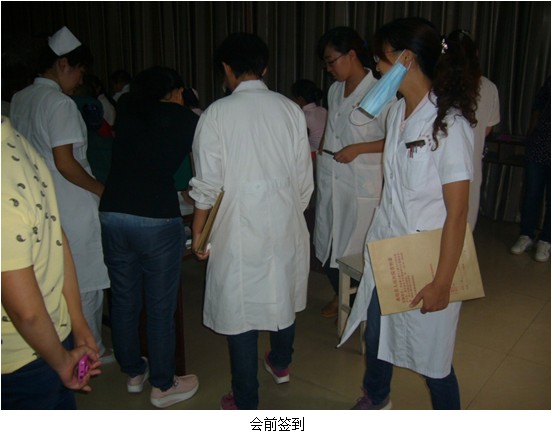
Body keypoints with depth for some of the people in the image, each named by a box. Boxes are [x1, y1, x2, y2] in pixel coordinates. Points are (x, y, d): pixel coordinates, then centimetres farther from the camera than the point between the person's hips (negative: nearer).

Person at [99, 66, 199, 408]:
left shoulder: (126, 112, 15)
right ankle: (163, 386, 22)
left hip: (112, 214, 5)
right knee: (161, 308, 7)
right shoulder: (185, 119, 4)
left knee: (124, 301, 17)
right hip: (158, 218, -5)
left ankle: (134, 372, 36)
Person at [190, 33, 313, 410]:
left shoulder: (218, 113, -11)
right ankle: (281, 364, 48)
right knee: (283, 295, 23)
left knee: (240, 309, 8)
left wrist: (198, 229, 3)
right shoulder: (291, 110, -2)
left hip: (239, 227, -4)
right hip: (286, 223, 4)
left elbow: (208, 183, -10)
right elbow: (304, 179, 2)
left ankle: (246, 402, 22)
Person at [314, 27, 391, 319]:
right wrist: (319, 153, 10)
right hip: (329, 181, 7)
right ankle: (340, 295, 35)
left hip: (360, 186, -7)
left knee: (355, 248, 4)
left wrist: (358, 149, -18)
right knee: (328, 243, 13)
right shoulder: (335, 90, 10)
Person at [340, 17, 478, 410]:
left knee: (432, 354, 8)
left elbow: (457, 213, -19)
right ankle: (376, 397, 50)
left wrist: (442, 283, -17)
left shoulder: (449, 124, -20)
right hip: (386, 246, 7)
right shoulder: (398, 111, 2)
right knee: (376, 330, 22)